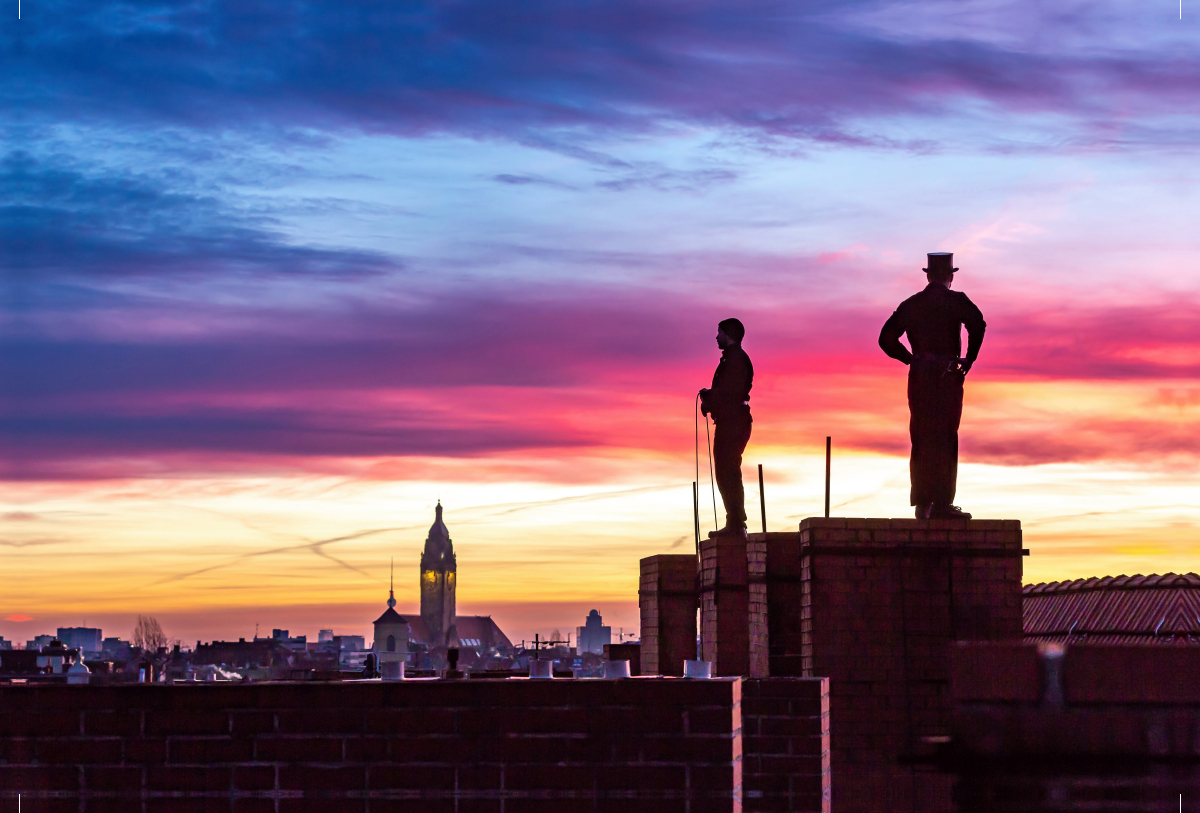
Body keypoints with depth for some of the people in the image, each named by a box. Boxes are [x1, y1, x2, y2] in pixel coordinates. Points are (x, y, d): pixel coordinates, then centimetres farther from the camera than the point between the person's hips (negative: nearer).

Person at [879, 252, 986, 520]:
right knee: (945, 438, -2)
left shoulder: (910, 304, 11)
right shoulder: (956, 300, -3)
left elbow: (886, 339, 10)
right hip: (947, 375, -4)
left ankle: (922, 503, 9)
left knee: (921, 439, 9)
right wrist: (969, 359, -9)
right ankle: (941, 504, -5)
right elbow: (977, 324, -21)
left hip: (919, 375, 5)